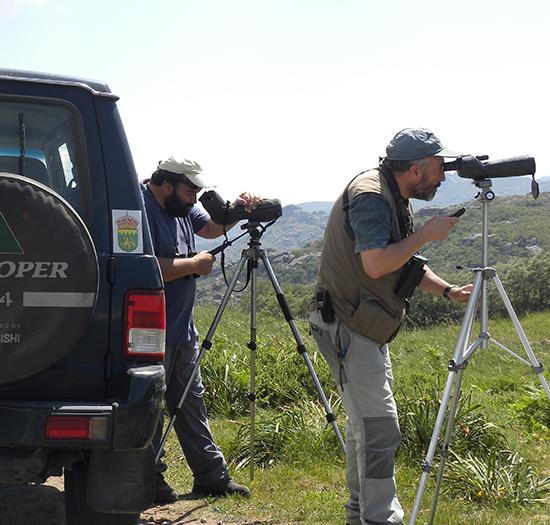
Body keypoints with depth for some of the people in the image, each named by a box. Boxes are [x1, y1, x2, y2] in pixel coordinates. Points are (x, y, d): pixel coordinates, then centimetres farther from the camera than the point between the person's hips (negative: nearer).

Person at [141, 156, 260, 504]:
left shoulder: (181, 207, 10)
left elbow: (209, 227, 25)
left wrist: (236, 211, 4)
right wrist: (195, 264, -16)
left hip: (182, 327, 10)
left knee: (191, 400, 14)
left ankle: (212, 475, 21)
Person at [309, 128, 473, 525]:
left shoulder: (393, 199, 14)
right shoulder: (370, 195, -19)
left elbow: (404, 263, 21)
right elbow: (377, 263, -30)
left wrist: (447, 290, 10)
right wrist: (427, 234, -20)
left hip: (368, 329, 11)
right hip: (346, 328, -11)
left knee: (366, 423, 18)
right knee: (379, 427, -13)